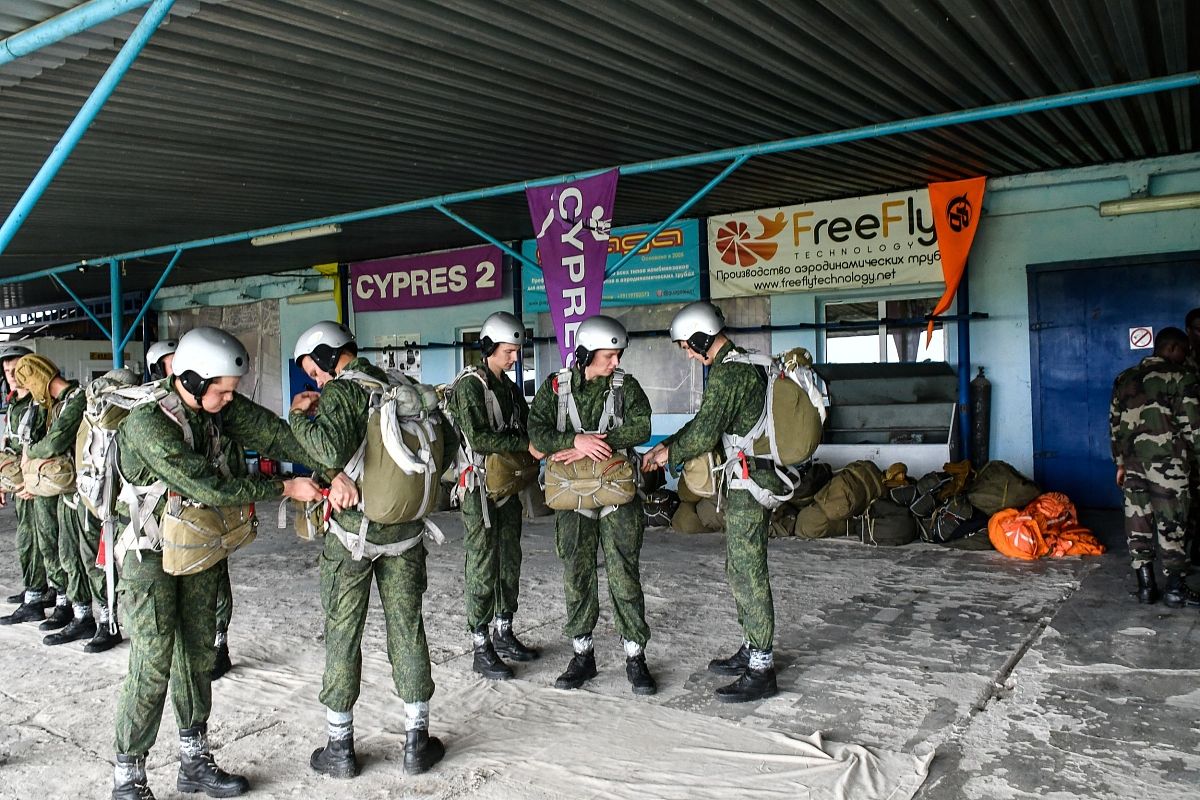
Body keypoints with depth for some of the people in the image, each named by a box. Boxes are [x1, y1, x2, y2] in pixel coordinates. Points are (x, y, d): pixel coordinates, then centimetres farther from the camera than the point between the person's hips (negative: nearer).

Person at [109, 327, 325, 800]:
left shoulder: (220, 406, -7)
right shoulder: (148, 424, -27)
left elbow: (272, 433, -12)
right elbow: (210, 487, -29)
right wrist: (285, 489, -24)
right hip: (151, 553, -6)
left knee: (197, 654, 12)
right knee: (153, 663, -7)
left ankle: (195, 761, 25)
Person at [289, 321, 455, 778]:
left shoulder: (340, 391, -12)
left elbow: (332, 450, -29)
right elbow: (448, 440, 9)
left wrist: (300, 416, -13)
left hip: (353, 531, -4)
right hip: (405, 531, 5)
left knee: (342, 634, 8)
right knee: (407, 629, 11)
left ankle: (340, 747, 18)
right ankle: (416, 742, 19)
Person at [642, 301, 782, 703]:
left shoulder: (728, 372, -18)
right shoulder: (741, 363, 16)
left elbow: (704, 435, -21)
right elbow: (705, 421, 21)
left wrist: (670, 454, -3)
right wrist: (667, 445, 13)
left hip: (750, 481, -11)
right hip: (749, 480, 11)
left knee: (749, 571, -5)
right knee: (738, 567, 17)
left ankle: (761, 671, 2)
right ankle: (751, 650, 28)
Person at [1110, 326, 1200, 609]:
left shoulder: (1124, 378, 13)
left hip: (1134, 463, 5)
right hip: (1168, 463, -5)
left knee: (1137, 523, 7)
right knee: (1171, 525, 1)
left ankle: (1145, 586, 11)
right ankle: (1175, 589, 5)